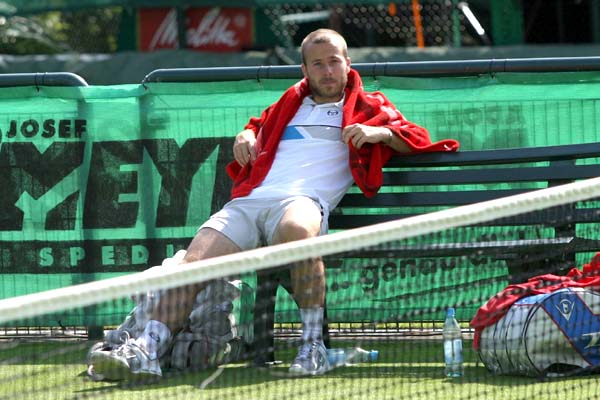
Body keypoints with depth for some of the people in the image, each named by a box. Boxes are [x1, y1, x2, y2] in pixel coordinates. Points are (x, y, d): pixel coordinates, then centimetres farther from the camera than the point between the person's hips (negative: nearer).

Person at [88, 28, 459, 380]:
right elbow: (258, 126, 50)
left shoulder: (368, 106, 22)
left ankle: (313, 346, -36)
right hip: (248, 201, 5)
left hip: (304, 200, -5)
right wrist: (245, 135, 25)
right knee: (192, 262, -20)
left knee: (297, 228, -43)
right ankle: (148, 348, -25)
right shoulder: (290, 104, 34)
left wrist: (379, 132, -7)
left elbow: (417, 139, 14)